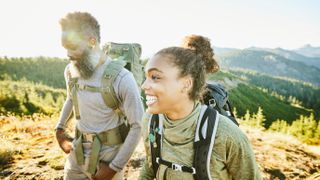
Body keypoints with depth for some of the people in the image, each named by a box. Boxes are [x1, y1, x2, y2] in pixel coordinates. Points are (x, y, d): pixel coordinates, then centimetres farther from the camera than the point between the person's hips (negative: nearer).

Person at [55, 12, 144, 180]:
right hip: (77, 152, 5)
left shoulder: (122, 79, -22)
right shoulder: (70, 70, -2)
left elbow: (138, 126, -18)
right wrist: (59, 129, 13)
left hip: (107, 155, -5)